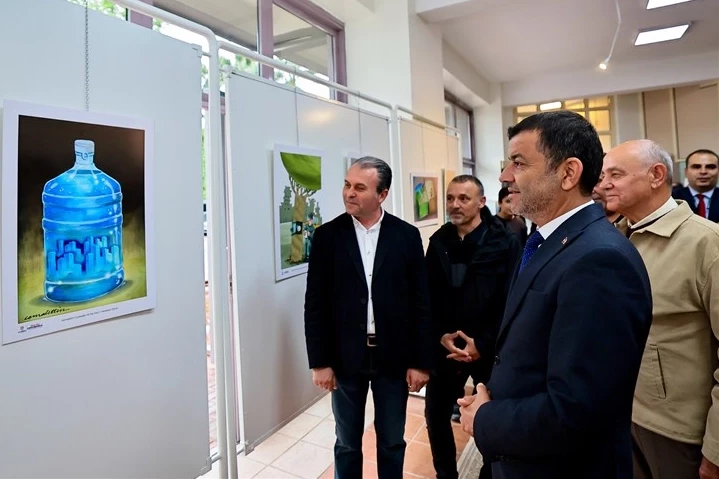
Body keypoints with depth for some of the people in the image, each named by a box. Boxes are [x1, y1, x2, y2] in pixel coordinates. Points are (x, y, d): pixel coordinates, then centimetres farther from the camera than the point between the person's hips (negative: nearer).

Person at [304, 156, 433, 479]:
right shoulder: (327, 235, -4)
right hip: (345, 358, 0)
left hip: (394, 358, 0)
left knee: (392, 442, 18)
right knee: (347, 443, 17)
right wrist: (319, 361, -5)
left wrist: (421, 361, -3)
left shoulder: (407, 236, -4)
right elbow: (315, 304, -3)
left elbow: (420, 303, -2)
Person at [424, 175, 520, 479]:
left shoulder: (505, 243, -9)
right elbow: (428, 297, 3)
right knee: (435, 414, 12)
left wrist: (483, 343, -15)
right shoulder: (439, 242, 2)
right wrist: (441, 335, -8)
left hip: (489, 349, -3)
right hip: (445, 348, 3)